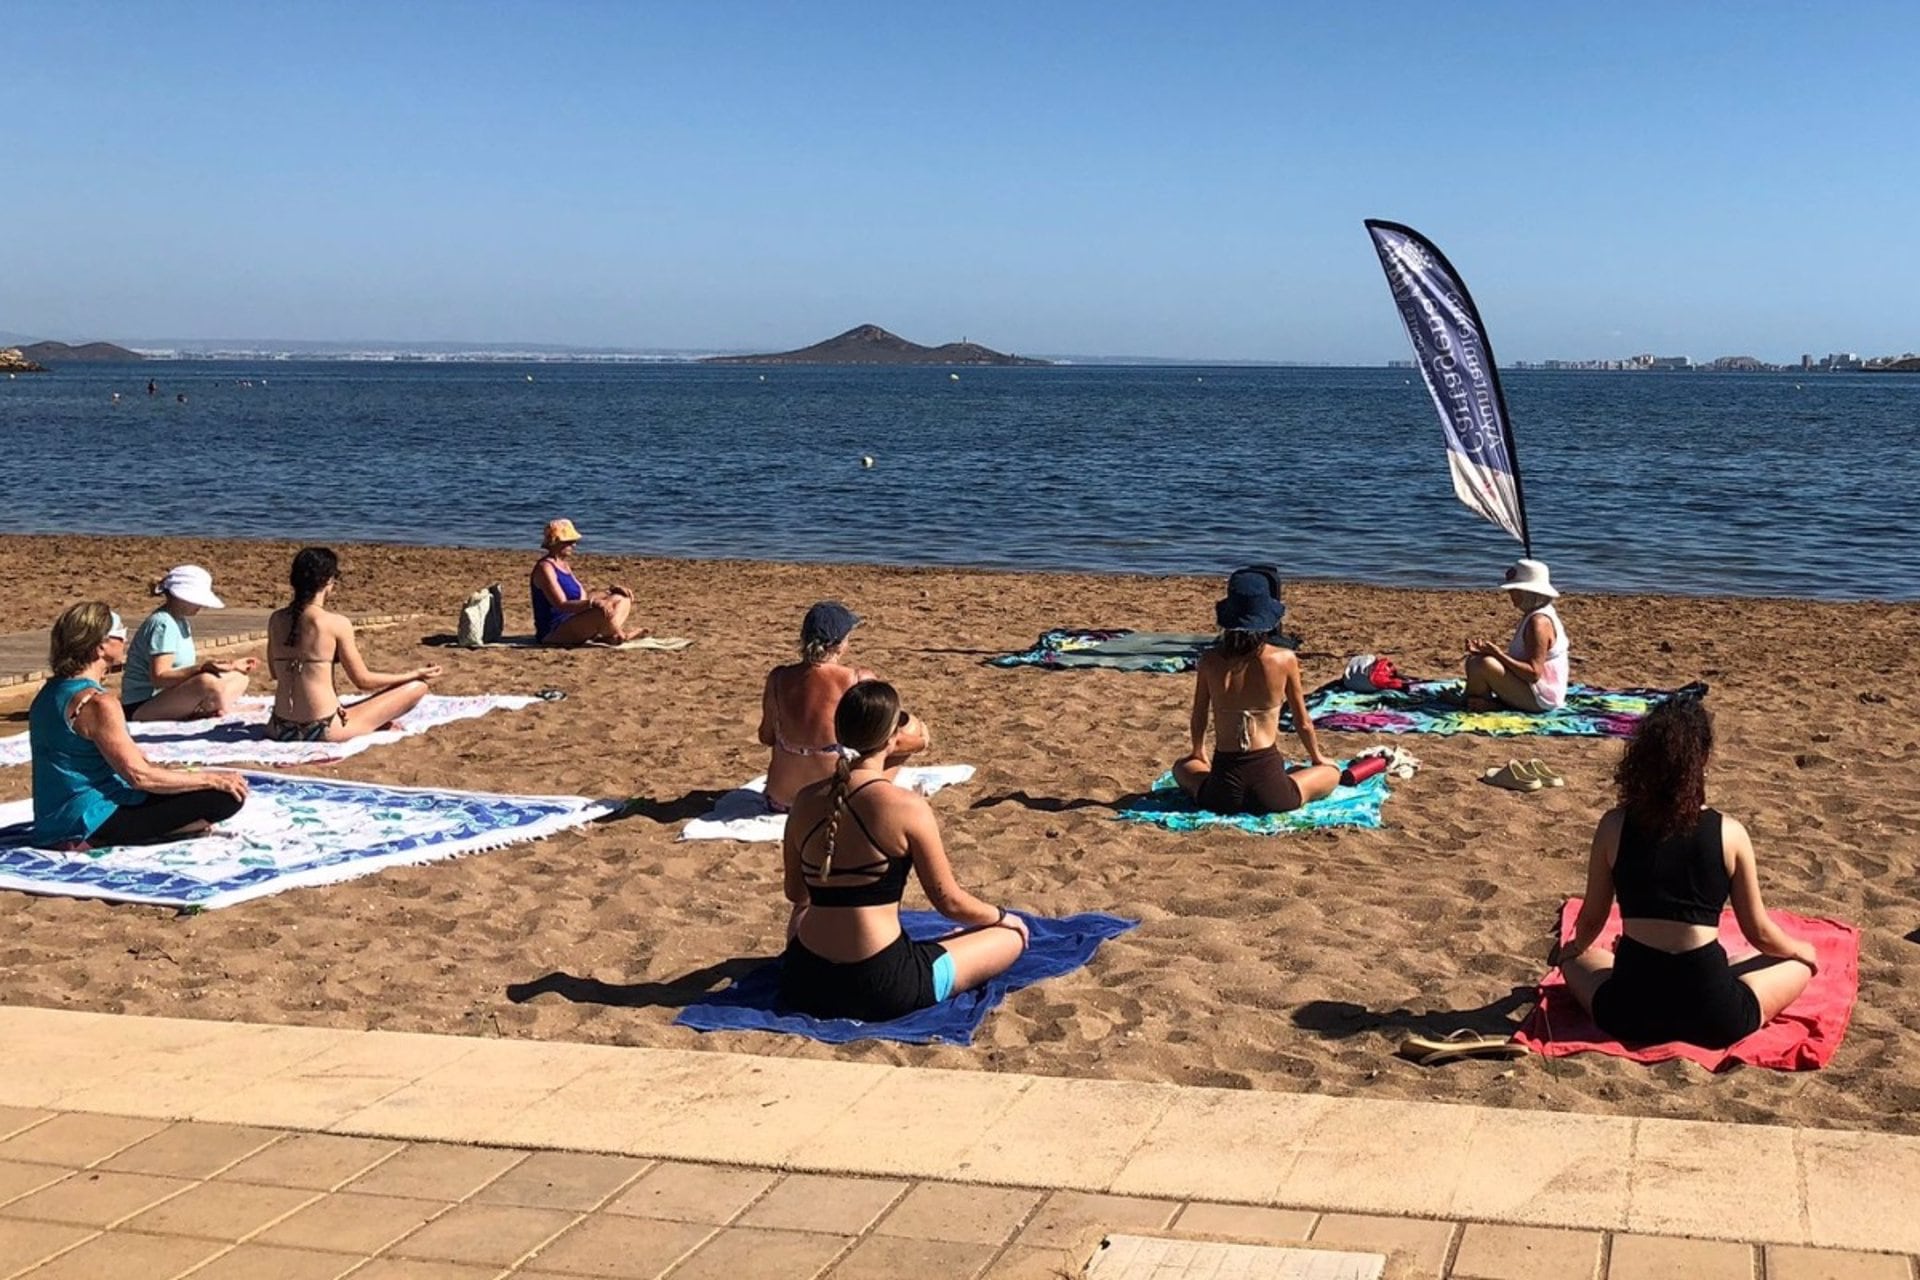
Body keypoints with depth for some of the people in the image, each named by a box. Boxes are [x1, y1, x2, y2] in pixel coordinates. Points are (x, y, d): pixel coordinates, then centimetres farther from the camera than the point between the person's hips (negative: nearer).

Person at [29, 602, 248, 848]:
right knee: (227, 795, -16)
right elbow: (140, 776, -21)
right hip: (91, 823, -10)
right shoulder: (96, 703, -21)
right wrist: (211, 779, -12)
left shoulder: (51, 692, 9)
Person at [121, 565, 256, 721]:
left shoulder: (182, 622, 13)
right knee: (208, 682, -35)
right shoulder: (162, 624, -16)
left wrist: (232, 666, 8)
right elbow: (159, 677, -24)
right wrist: (202, 668, -34)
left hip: (171, 699, 11)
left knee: (239, 678, 6)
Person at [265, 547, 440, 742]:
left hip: (280, 729, 6)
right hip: (323, 731, -6)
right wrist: (415, 674, 8)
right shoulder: (337, 624, -12)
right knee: (417, 687, 2)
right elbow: (363, 680, -4)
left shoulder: (276, 620, 4)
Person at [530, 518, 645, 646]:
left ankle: (607, 635, -18)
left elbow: (583, 597, 18)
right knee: (603, 611, -34)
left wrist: (610, 591, 5)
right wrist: (592, 603, -36)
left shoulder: (564, 565, 16)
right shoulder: (545, 568, -14)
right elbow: (561, 605, -24)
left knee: (621, 599, 9)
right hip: (553, 633, -11)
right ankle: (621, 636, -6)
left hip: (572, 623, 11)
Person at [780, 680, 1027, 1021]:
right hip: (882, 989, -5)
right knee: (1011, 936, 10)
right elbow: (949, 902, -8)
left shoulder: (806, 800, -1)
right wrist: (1001, 916, 12)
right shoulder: (907, 808, -17)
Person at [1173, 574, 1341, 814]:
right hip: (1269, 792, -2)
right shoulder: (1284, 659, -7)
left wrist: (1198, 752, 35)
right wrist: (1317, 757, 27)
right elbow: (1302, 723, 6)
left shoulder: (1210, 661, -4)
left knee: (1183, 767, 36)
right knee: (1331, 773, 27)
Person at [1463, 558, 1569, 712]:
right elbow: (1518, 659, 15)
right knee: (1474, 660, 14)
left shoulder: (1539, 622, -21)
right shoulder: (1532, 616, 11)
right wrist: (1486, 650, 1)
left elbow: (1534, 673, -27)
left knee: (1484, 664, -29)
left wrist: (1498, 654, -27)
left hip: (1540, 698, -11)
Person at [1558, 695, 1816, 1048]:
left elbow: (1591, 919, 5)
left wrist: (1576, 949, 29)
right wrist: (1801, 949, 24)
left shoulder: (1614, 826, -7)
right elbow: (1759, 933, 2)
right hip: (1711, 1016, -3)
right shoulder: (1729, 834, -9)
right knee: (1799, 964, 23)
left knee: (1576, 960, 34)